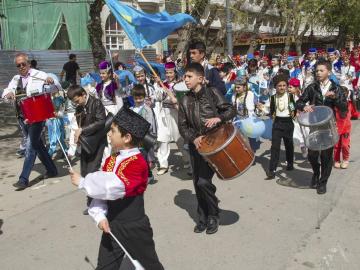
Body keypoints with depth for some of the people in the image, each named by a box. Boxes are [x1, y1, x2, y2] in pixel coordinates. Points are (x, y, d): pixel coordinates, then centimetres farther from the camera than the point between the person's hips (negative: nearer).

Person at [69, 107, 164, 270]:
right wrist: (100, 216, -16)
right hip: (112, 225, 7)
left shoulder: (138, 163, -22)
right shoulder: (110, 160, 3)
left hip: (135, 227, -6)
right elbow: (100, 189, -1)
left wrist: (82, 182, -23)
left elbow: (112, 187, -32)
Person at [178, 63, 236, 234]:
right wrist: (193, 138, -14)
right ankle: (203, 218, 25)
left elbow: (231, 110, -5)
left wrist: (218, 118, -24)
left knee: (204, 181, -12)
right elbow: (182, 126, 4)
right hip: (195, 145, 4)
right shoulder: (185, 101, 4)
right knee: (197, 183, 7)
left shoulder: (212, 93, -6)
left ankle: (213, 216, 12)